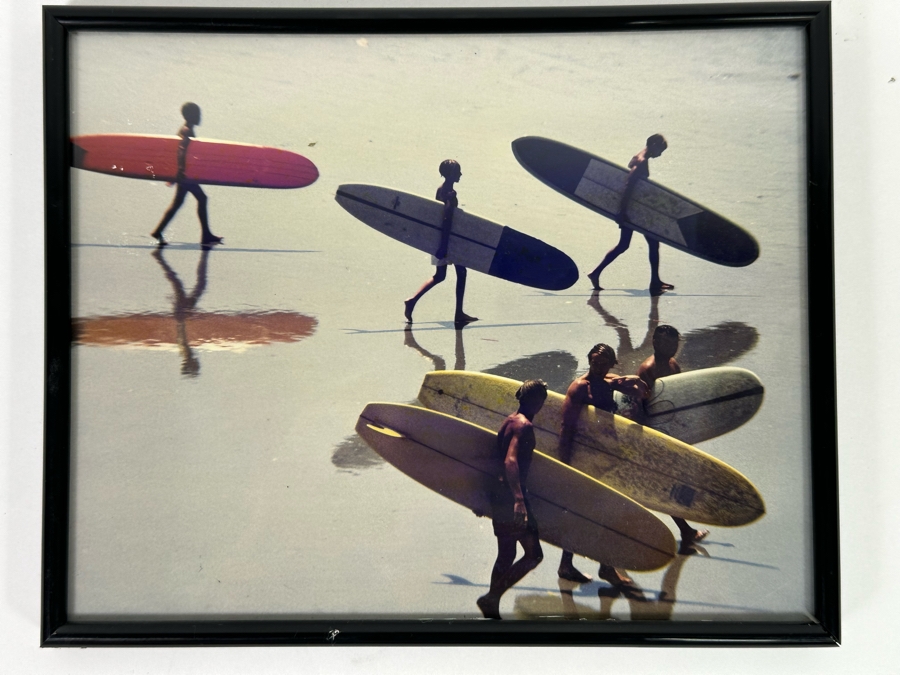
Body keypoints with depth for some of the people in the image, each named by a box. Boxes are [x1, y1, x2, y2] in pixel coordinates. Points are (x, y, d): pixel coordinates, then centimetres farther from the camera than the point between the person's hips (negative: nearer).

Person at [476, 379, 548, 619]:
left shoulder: (510, 420, 14)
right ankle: (492, 597, -7)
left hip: (500, 494, 10)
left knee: (506, 555, 16)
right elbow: (511, 461, -27)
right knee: (533, 554, -5)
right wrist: (518, 498, -37)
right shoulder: (524, 425, -14)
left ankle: (492, 608, 21)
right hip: (511, 497, -10)